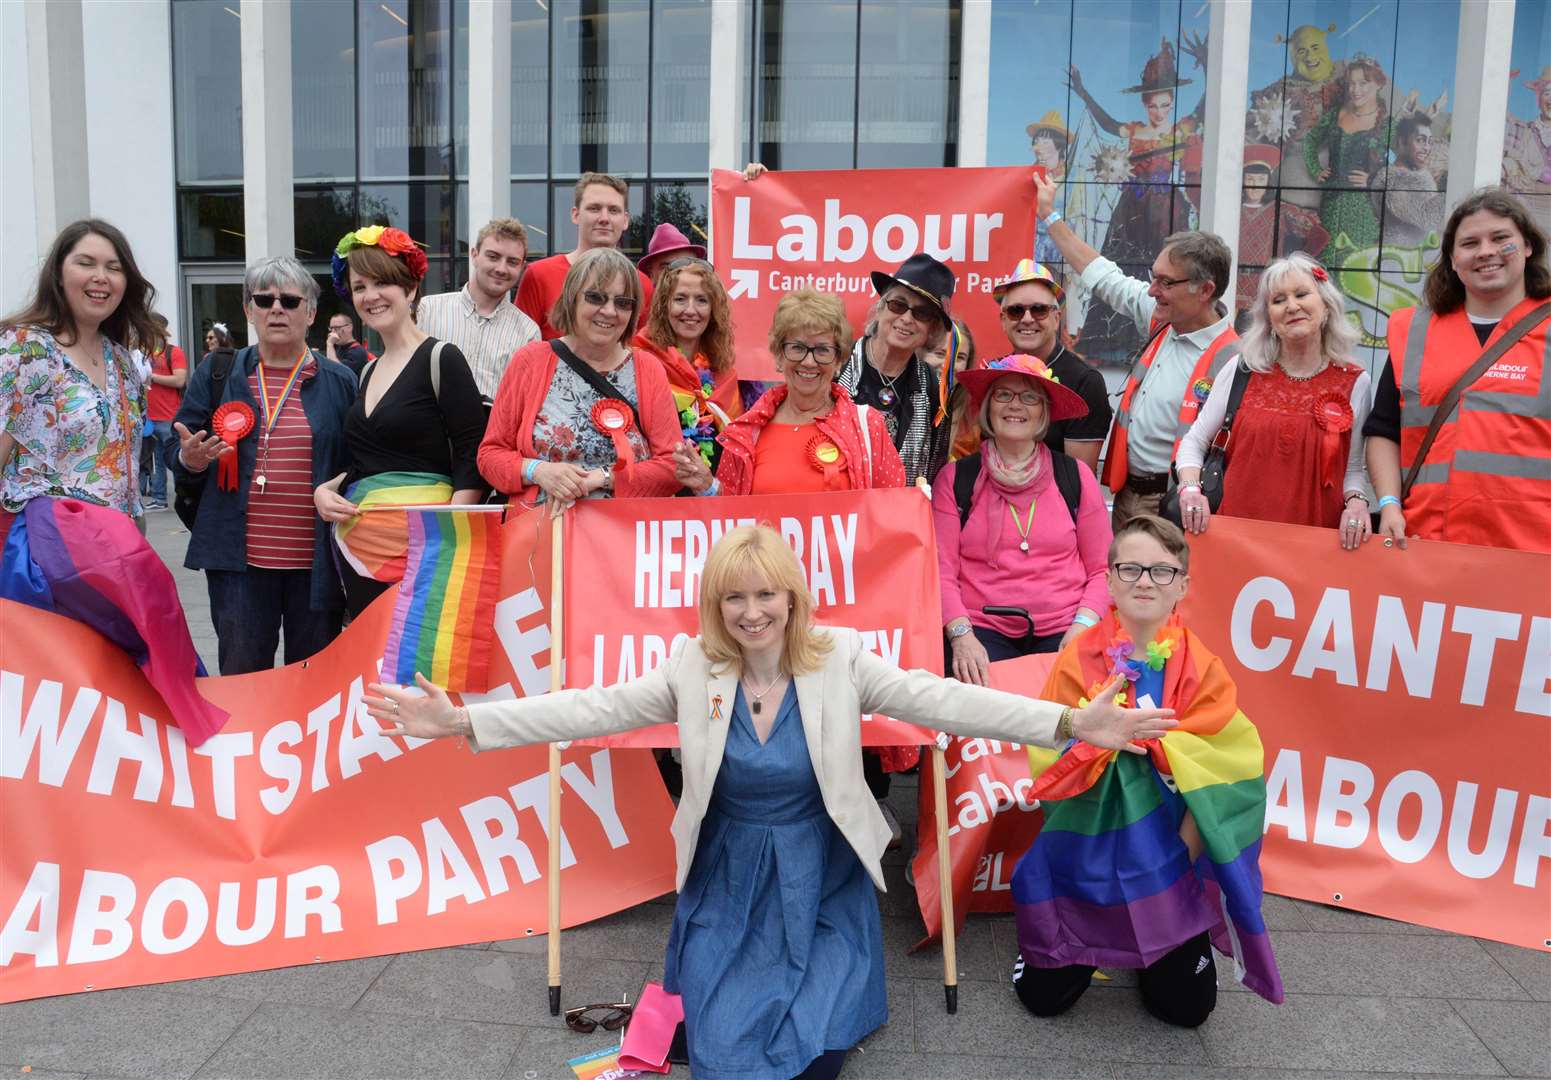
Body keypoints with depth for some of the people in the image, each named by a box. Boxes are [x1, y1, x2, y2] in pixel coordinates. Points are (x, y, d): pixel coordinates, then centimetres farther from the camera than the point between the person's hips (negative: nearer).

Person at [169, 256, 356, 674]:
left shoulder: (339, 381, 5)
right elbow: (174, 454, 10)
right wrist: (190, 461, -12)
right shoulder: (217, 374, 8)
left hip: (317, 561, 0)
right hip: (240, 560, 1)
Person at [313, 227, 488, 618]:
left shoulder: (441, 359, -6)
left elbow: (471, 461, -11)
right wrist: (325, 490, 5)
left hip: (416, 539, -7)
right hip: (357, 541, 7)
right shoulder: (368, 372, 16)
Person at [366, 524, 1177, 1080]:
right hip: (729, 882, 1)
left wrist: (1070, 723, -28)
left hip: (821, 882, -1)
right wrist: (460, 722, -21)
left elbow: (945, 701, -17)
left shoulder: (840, 659, -11)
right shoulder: (693, 668, -8)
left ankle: (823, 997, 22)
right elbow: (592, 709, -12)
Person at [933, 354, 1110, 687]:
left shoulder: (1076, 476, 11)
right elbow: (942, 571, 4)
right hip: (982, 630, -1)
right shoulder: (955, 478, 8)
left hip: (1062, 632, 2)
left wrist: (1082, 627, -7)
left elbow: (1102, 570, 11)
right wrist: (961, 635, -12)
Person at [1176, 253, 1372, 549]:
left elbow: (1355, 467, 10)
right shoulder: (1242, 372, 4)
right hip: (1236, 532, 0)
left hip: (1315, 538, 0)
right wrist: (1190, 488, -8)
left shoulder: (1354, 382, 4)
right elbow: (1194, 443, 8)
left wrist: (1356, 500, -9)